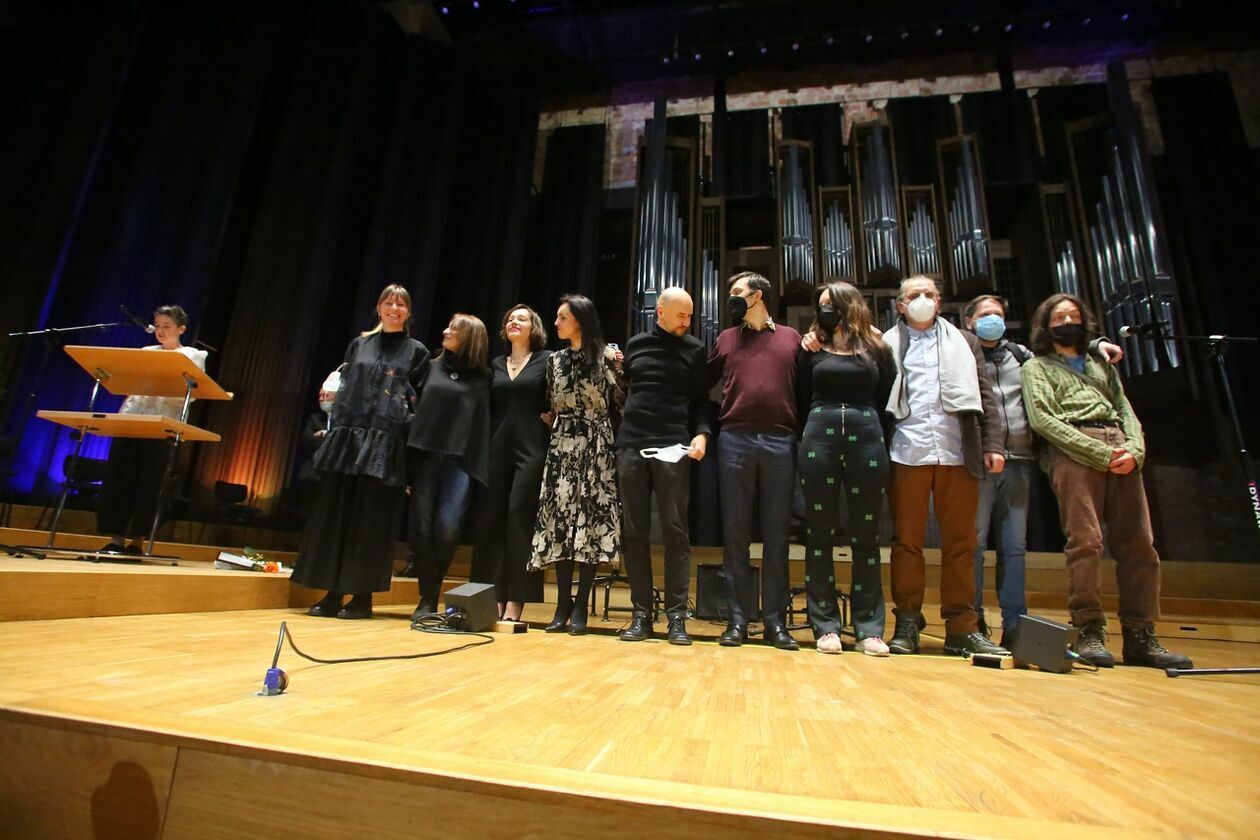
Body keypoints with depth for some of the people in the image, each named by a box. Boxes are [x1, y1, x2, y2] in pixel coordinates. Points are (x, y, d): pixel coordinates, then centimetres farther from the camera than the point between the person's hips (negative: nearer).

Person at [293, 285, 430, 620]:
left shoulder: (416, 351, 8)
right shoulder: (359, 344, 17)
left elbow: (422, 401, 3)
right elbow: (342, 388, 19)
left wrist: (409, 428, -8)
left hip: (386, 441, -3)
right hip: (347, 434, 4)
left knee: (371, 518, -3)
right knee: (334, 512, 2)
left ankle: (363, 596, 5)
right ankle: (332, 593, 11)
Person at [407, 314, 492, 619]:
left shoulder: (482, 377, 9)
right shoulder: (432, 366, 16)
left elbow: (485, 422, 5)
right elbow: (416, 406, 14)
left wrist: (478, 465, -4)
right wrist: (410, 450, 4)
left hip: (460, 459, -3)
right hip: (425, 454, 3)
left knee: (447, 527, -13)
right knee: (421, 526, 0)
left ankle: (434, 594, 8)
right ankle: (426, 598, 11)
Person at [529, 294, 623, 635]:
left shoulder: (607, 356, 1)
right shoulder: (555, 359, 14)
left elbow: (621, 403, 1)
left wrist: (619, 370, -7)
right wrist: (550, 419, 3)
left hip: (595, 446, -4)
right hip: (561, 446, 4)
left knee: (590, 518, -5)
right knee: (559, 519, -1)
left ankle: (580, 607, 3)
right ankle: (563, 604, 8)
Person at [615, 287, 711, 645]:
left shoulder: (694, 349, 10)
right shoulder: (635, 344, 15)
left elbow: (701, 400, 8)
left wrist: (701, 433, -7)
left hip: (674, 447, -2)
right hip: (631, 445, 2)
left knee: (675, 531, -4)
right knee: (634, 531, 2)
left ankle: (676, 615, 4)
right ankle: (641, 613, 9)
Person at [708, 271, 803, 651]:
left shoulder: (790, 337, 13)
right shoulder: (725, 338, 16)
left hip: (781, 442, -1)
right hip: (734, 441, 1)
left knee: (776, 535, 4)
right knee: (735, 534, 3)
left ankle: (775, 621, 12)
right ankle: (738, 619, 10)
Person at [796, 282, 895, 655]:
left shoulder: (876, 348, 11)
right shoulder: (812, 349, 11)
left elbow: (888, 400, 12)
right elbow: (800, 400, 10)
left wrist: (877, 433, 6)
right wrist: (809, 435, 3)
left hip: (867, 439, 0)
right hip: (819, 439, 0)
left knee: (866, 536, 4)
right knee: (819, 535, 1)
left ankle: (869, 628, 12)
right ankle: (826, 626, 9)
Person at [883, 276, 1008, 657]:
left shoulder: (964, 341, 18)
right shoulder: (887, 344, 11)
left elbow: (985, 396, 13)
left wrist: (992, 445, 3)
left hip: (958, 452, 2)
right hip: (907, 453, -2)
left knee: (960, 542, 4)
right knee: (907, 541, 1)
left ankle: (962, 628, 12)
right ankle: (907, 624, 9)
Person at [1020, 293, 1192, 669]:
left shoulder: (1102, 364, 32)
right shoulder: (1036, 367, 15)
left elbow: (1125, 409, 21)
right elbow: (1042, 419, 0)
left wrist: (1134, 449, -2)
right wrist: (1100, 453, -10)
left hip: (1122, 454, 5)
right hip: (1073, 452, -5)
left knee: (1139, 543, -3)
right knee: (1085, 540, -14)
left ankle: (1140, 637, 3)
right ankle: (1089, 632, -11)